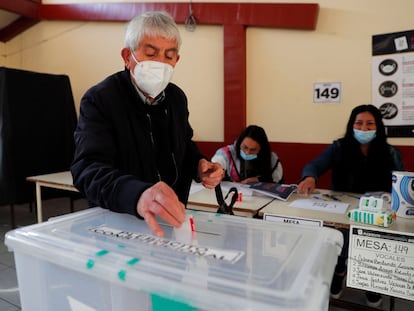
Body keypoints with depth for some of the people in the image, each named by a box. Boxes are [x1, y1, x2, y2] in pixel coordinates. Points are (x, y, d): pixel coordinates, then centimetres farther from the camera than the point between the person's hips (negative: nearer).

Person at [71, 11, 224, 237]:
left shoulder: (177, 97, 2)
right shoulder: (99, 100, -14)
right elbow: (88, 170, -27)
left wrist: (198, 165, -5)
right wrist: (137, 195, -46)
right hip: (118, 222, -3)